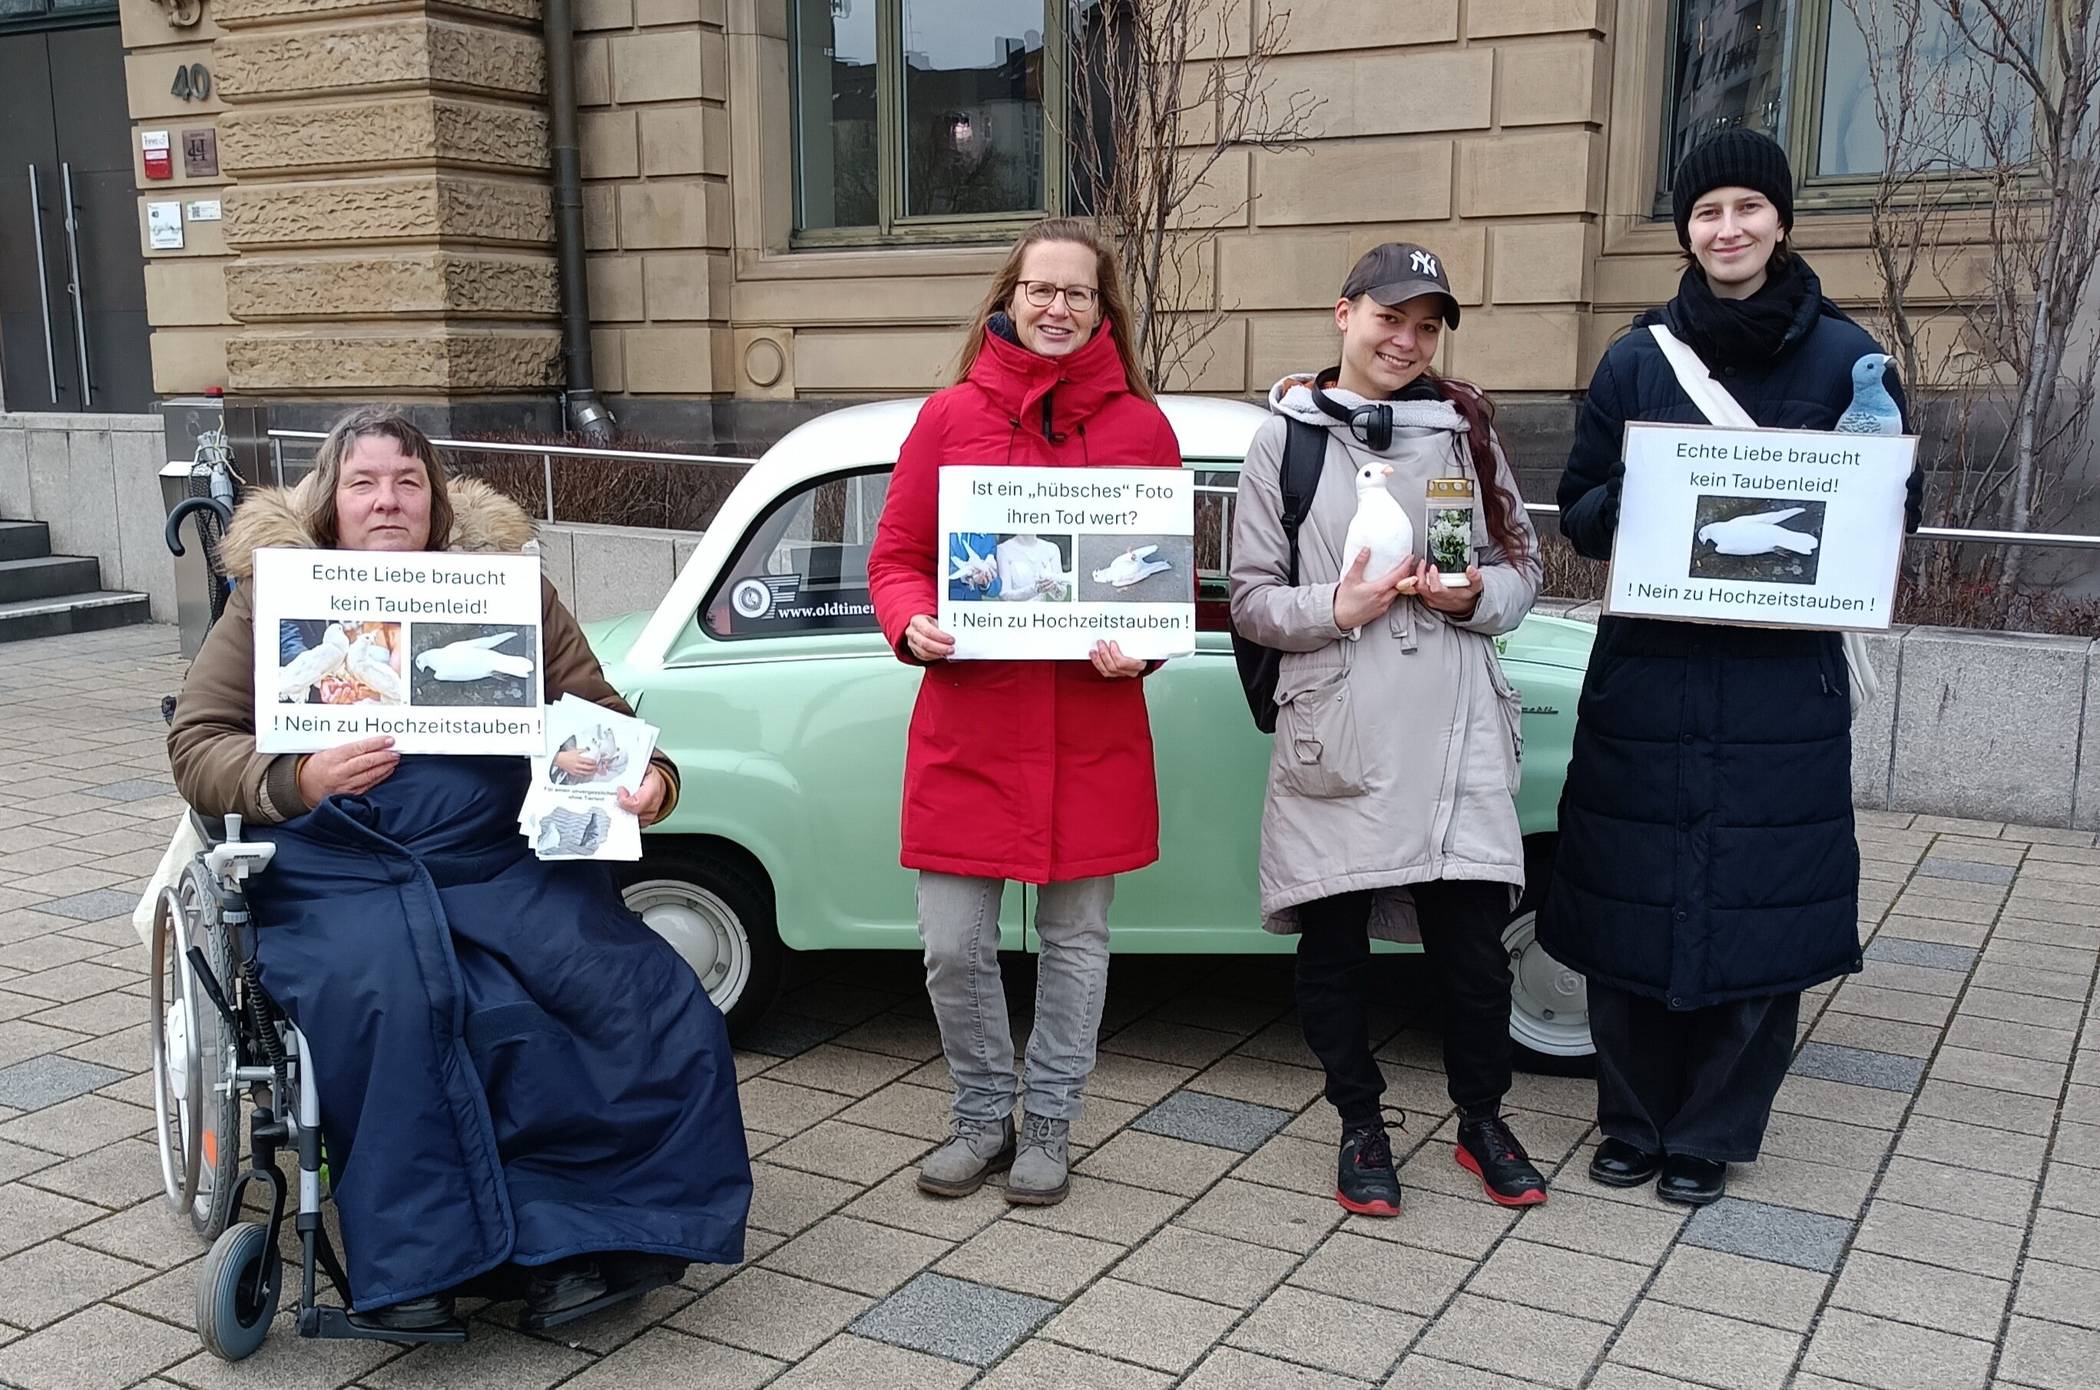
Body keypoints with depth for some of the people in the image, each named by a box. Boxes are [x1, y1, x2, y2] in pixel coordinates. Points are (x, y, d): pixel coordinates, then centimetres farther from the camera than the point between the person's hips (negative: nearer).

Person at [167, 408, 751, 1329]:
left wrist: (648, 773, -10)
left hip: (506, 860, 2)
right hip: (342, 873, -1)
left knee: (645, 996, -21)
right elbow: (196, 746, 6)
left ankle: (577, 1233, -11)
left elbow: (595, 711, 13)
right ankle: (415, 1256, -20)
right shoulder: (273, 594, 10)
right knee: (389, 995, -34)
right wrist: (298, 779, -15)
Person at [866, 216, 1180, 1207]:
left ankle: (1047, 1125, 30)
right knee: (953, 948, 2)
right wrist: (912, 626, -14)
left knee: (1074, 940, 11)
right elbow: (895, 558, 6)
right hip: (964, 728, 0)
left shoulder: (1141, 427, 3)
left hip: (1092, 732, 0)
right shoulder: (950, 417, 2)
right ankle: (982, 1117, 27)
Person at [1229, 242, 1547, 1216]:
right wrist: (1336, 608, -14)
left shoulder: (1465, 426, 9)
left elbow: (1523, 567, 13)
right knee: (1333, 938, 8)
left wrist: (1475, 595, -8)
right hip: (1333, 737, -1)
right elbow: (1251, 600, 3)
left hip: (1456, 732, 1)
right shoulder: (1286, 439, 4)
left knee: (1472, 935, 4)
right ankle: (1361, 1126, 27)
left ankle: (1482, 1120, 26)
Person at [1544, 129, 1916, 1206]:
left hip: (1783, 683, 0)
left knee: (1757, 909, 3)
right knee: (1632, 902, 4)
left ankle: (1709, 1136, 19)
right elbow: (1580, 512, 7)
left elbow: (1895, 513, 6)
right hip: (1647, 673, 1)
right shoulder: (1638, 360, 5)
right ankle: (1633, 1121, 22)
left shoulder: (1844, 357, 2)